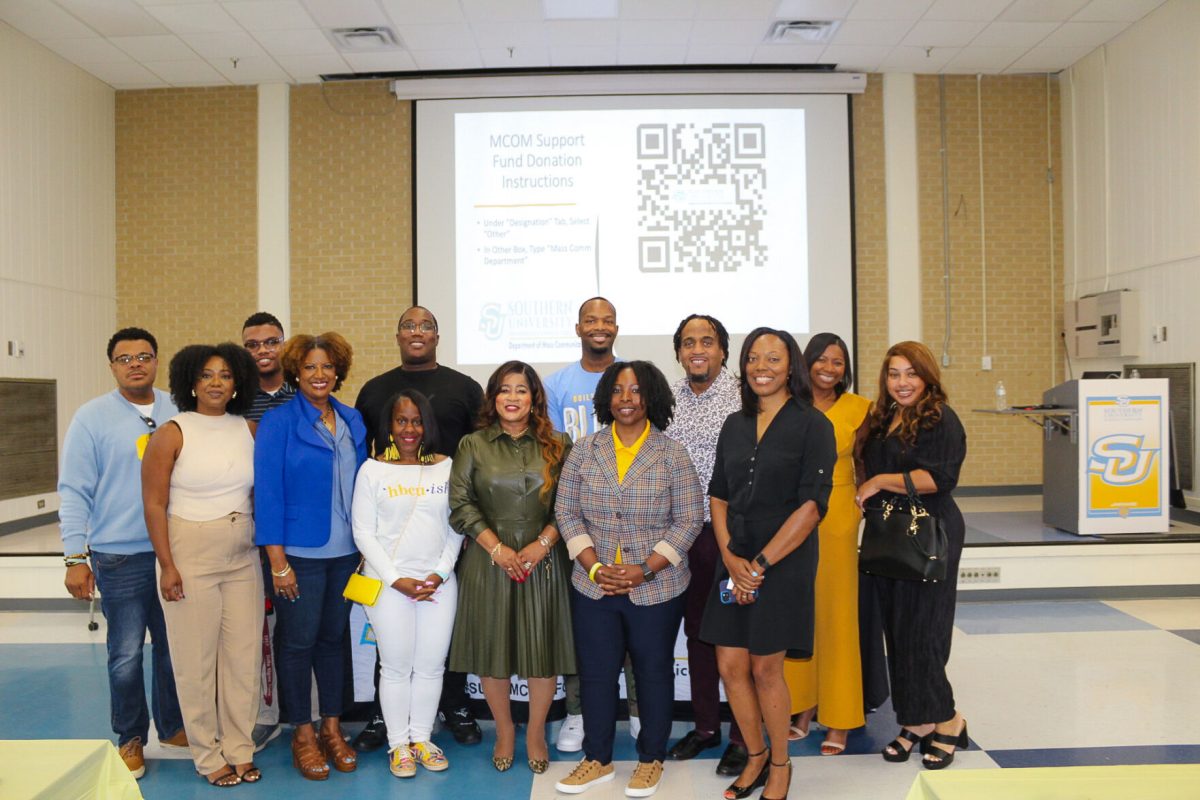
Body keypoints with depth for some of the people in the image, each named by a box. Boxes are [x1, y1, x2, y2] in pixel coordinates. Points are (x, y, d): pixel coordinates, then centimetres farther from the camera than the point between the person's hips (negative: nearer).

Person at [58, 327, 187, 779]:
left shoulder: (178, 412, 5)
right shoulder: (92, 417, -3)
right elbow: (74, 492, -4)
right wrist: (75, 557, -9)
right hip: (120, 556, -3)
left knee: (174, 646, 13)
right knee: (126, 654, 6)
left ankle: (173, 726, 31)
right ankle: (131, 738, 25)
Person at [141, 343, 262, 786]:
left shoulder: (249, 430, 5)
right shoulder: (172, 434, -6)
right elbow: (154, 504, -7)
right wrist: (167, 566, -11)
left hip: (243, 558, 4)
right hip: (190, 558, -4)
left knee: (244, 654, 9)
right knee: (197, 659, 5)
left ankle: (239, 748, 24)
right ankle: (208, 756, 21)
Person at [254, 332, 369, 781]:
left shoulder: (353, 422, 7)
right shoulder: (278, 423, -7)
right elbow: (268, 493, -10)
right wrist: (277, 561, -13)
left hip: (346, 552, 4)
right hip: (300, 553, -4)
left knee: (333, 638, 13)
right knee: (298, 643, 6)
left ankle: (332, 728, 26)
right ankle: (302, 736, 21)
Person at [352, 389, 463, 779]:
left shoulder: (447, 468, 4)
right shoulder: (372, 470, -1)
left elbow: (456, 527, 5)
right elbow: (364, 532, -3)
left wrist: (441, 573, -6)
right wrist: (396, 579, -10)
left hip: (439, 582, 2)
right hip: (389, 583, -2)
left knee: (431, 665, 7)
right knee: (397, 667, 5)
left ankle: (422, 739, 23)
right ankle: (399, 744, 20)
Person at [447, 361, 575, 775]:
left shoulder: (558, 446, 5)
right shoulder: (473, 445, 4)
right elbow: (460, 504, -2)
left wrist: (542, 543, -11)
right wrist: (497, 547, -10)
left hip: (543, 560, 0)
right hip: (489, 562, 0)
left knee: (542, 648, 5)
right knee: (492, 648, 7)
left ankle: (536, 734, 24)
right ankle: (504, 732, 27)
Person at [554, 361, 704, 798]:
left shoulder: (672, 454, -4)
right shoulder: (584, 450, 2)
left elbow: (689, 519, -6)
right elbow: (567, 512, 2)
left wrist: (645, 570, -14)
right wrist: (594, 567, -10)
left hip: (656, 589, -2)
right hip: (593, 587, 2)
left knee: (654, 672, 11)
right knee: (595, 672, 11)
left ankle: (651, 759, 29)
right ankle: (597, 758, 28)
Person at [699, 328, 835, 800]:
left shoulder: (813, 425, -7)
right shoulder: (735, 426, 9)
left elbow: (812, 505, -14)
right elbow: (718, 495, 9)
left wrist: (760, 563, -15)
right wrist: (731, 557, -6)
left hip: (785, 561, -5)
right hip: (736, 562, 5)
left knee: (765, 668, 3)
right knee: (730, 665, 7)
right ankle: (755, 758, 29)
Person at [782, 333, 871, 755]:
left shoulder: (857, 408, 1)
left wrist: (866, 507, 1)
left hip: (837, 517, -2)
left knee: (836, 613, 1)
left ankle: (838, 719, 13)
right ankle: (803, 708, 22)